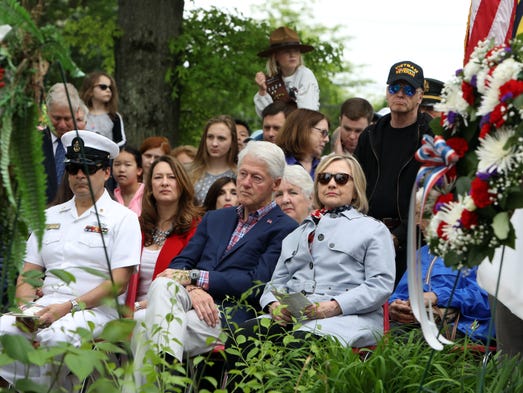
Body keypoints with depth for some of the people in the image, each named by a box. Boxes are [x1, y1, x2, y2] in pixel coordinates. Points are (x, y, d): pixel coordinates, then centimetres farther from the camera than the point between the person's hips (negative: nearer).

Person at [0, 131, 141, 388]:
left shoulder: (122, 218, 4)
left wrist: (68, 307, -15)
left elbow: (119, 282, -6)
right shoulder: (50, 216, 21)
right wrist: (25, 306, -5)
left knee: (55, 336, -37)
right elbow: (28, 273, 18)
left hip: (95, 309, -5)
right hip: (44, 305, 5)